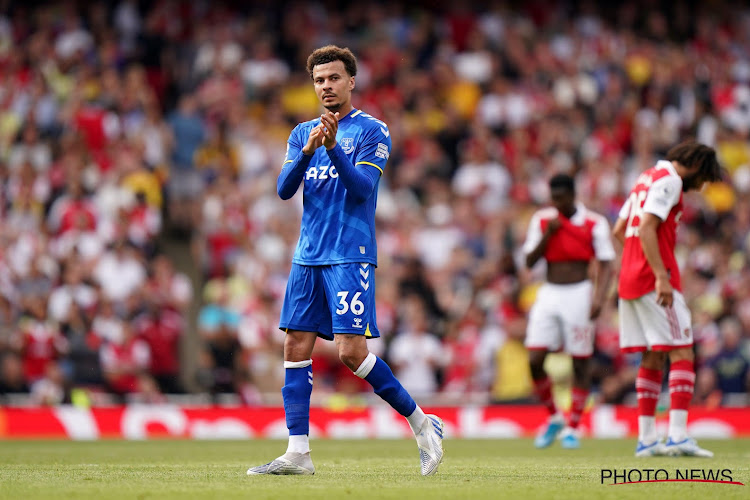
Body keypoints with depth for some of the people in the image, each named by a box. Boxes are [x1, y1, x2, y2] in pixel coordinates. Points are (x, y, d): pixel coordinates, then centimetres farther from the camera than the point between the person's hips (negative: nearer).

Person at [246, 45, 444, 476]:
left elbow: (362, 188, -13)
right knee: (296, 347, 0)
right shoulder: (303, 133, 15)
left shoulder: (372, 130, -1)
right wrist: (308, 150, -14)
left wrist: (333, 147, -25)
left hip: (350, 256, -6)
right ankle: (298, 453, 2)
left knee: (352, 351, -13)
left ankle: (422, 423, 1)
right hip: (308, 257, 6)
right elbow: (285, 189, 2)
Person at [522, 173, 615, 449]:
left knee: (581, 362, -2)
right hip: (549, 294, 3)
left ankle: (572, 428, 8)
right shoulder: (541, 220, 7)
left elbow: (605, 264, -4)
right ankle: (554, 418, 12)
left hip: (578, 294, -3)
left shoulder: (595, 223, -3)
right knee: (534, 360, -8)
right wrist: (549, 233, -8)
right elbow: (530, 261, 5)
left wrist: (599, 297, -18)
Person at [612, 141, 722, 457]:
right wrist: (661, 276, -23)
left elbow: (619, 230, 23)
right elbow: (646, 228, -19)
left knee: (653, 358, 10)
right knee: (681, 354, -9)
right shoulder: (669, 180, -8)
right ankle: (678, 436, -18)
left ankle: (646, 438, 8)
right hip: (653, 280, -9)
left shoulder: (647, 178, 21)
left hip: (630, 278, 9)